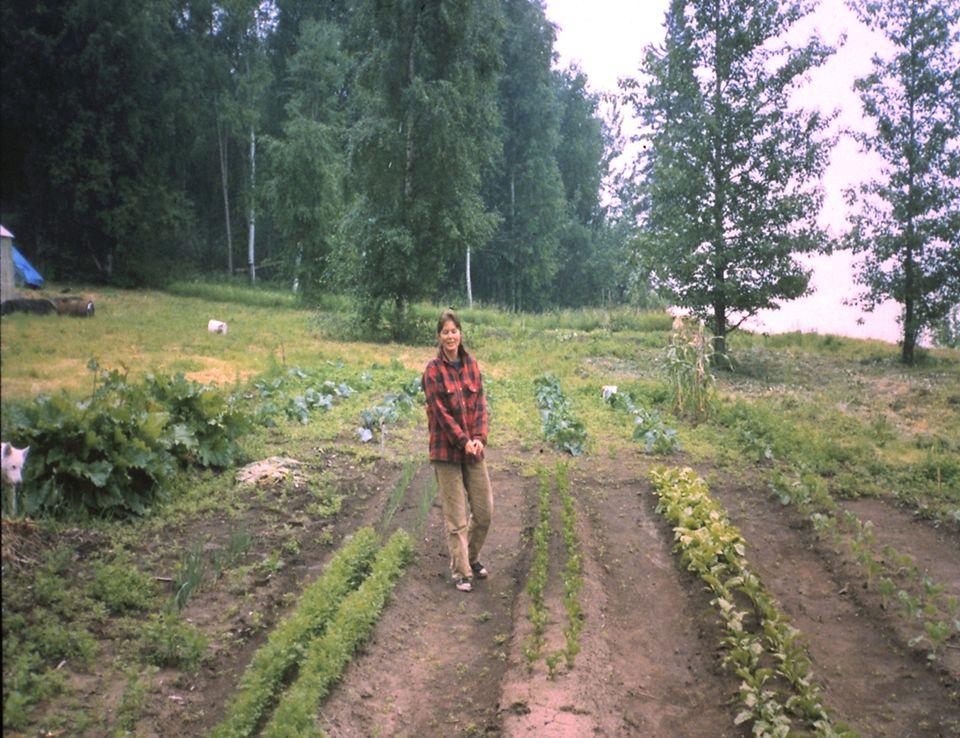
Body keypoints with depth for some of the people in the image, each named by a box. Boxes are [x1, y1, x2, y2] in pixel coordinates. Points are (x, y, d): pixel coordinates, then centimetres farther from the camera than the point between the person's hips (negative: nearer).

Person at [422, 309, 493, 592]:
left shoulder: (471, 365, 6)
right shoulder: (433, 370, -8)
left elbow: (480, 403, 4)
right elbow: (440, 412, -12)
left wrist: (479, 437, -9)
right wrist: (463, 441, -15)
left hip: (473, 447, 5)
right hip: (447, 451, -5)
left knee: (485, 510, 10)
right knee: (456, 517, 1)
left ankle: (471, 557, 32)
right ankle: (461, 572, 12)